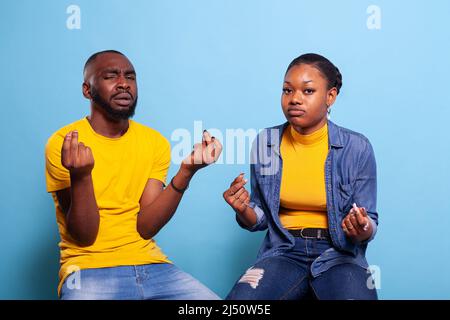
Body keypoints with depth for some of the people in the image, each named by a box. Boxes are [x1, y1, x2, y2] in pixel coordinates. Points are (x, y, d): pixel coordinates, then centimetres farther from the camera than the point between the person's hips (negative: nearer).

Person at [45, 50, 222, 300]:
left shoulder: (155, 142, 4)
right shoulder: (63, 143, -6)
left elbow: (145, 227, -4)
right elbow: (85, 236, -10)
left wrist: (186, 172, -17)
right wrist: (81, 175, -26)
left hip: (150, 264, 3)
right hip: (89, 268, -3)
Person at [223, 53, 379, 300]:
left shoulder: (357, 147, -6)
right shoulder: (265, 143, 2)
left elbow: (369, 223, 0)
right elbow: (260, 219, 9)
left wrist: (362, 231, -23)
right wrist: (244, 210, -14)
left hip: (339, 254, -1)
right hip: (285, 252, 2)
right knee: (238, 301, -27)